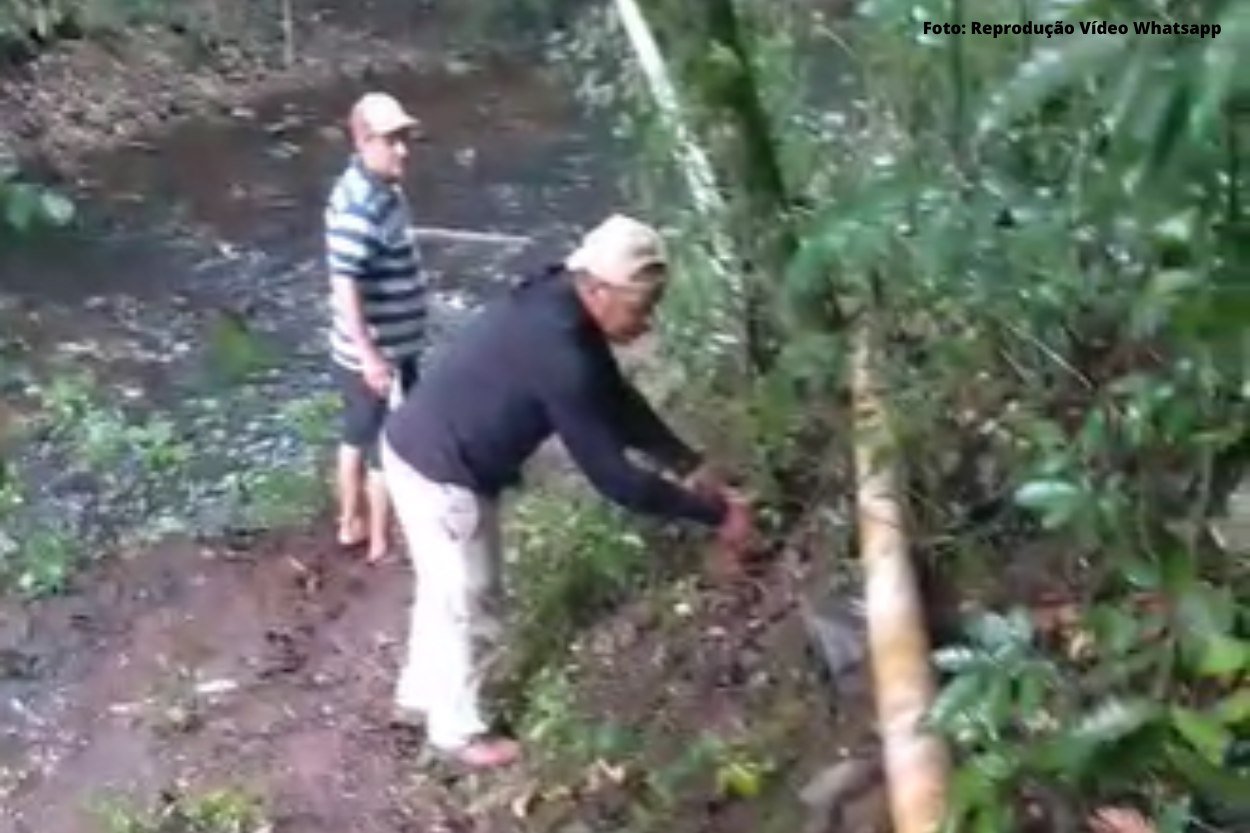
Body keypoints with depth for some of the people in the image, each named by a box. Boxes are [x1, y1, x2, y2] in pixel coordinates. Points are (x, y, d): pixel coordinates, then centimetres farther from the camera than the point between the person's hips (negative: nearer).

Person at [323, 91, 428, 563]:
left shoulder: (379, 189, 4)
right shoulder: (359, 207, -27)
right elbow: (345, 286, -29)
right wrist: (371, 355, -29)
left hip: (384, 346, 10)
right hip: (379, 353, -10)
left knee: (359, 437, 22)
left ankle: (352, 524, 38)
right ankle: (382, 544, 21)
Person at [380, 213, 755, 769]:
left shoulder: (563, 308, -3)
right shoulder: (556, 350, -33)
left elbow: (619, 402, 9)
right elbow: (611, 475, -29)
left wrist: (691, 465, 3)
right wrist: (713, 514, -22)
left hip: (438, 453, 10)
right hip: (438, 469, -9)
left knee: (448, 590, 25)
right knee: (463, 600, 8)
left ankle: (420, 695, 44)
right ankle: (458, 730, 28)